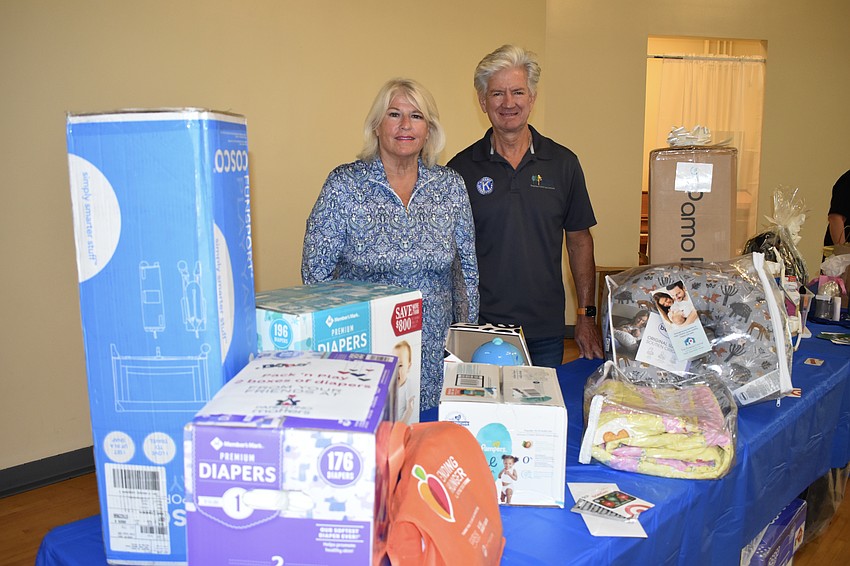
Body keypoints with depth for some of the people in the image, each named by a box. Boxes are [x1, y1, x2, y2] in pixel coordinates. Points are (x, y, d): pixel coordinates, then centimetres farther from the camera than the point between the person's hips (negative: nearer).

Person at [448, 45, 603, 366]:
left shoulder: (563, 163, 4)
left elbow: (579, 241, 9)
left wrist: (587, 315, 5)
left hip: (546, 333, 2)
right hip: (479, 328, -1)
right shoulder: (461, 168, -1)